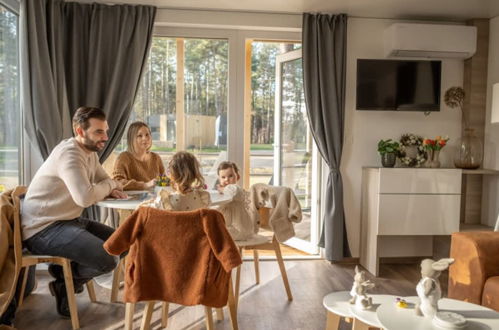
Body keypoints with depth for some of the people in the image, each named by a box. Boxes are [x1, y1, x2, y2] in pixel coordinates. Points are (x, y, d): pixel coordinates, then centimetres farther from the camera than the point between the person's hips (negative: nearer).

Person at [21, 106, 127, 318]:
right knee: (107, 260, -23)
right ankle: (65, 284, 5)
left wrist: (111, 190, -11)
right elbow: (85, 197, -34)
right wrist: (110, 185, -14)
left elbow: (107, 182, 15)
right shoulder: (69, 153, -21)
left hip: (69, 220, 10)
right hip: (43, 229, -10)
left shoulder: (90, 152, 9)